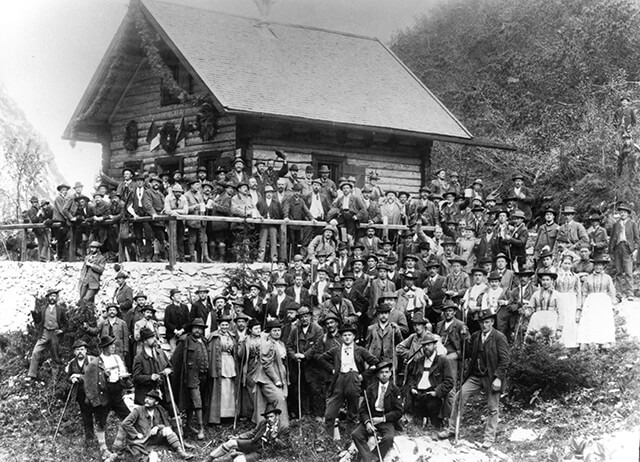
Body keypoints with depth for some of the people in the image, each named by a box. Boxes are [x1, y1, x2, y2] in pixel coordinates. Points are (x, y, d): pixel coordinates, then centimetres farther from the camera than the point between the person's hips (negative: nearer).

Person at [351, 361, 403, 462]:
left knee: (389, 438, -34)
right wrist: (367, 422, -14)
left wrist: (382, 419, -12)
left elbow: (398, 412, -1)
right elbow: (363, 409, 5)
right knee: (356, 434, -24)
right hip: (370, 418, 2)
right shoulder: (370, 389, 8)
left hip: (387, 421, -2)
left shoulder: (395, 390, 3)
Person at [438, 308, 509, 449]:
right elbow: (469, 354, 7)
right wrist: (467, 339, -4)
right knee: (459, 398, -1)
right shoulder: (475, 336, 7)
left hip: (491, 378, -5)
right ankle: (452, 429, 10)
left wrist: (498, 378, -17)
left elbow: (504, 360, -11)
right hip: (475, 376, 5)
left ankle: (489, 437, 17)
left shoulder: (499, 337, -9)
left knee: (493, 409, 4)